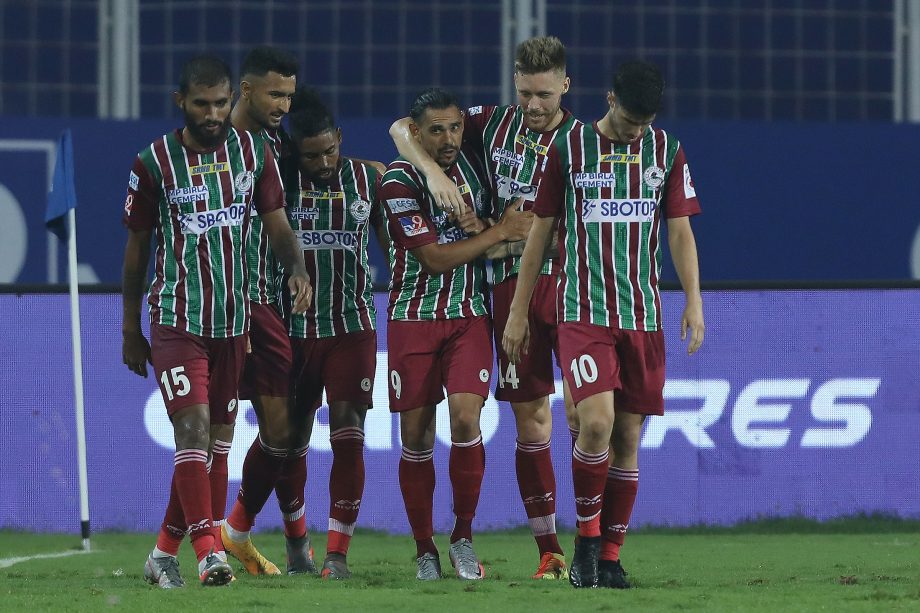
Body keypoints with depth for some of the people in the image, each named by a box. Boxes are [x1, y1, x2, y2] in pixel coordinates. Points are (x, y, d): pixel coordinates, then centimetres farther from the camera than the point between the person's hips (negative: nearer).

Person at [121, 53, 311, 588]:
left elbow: (277, 223, 5)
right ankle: (209, 551, -21)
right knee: (193, 429, -17)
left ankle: (166, 553, 18)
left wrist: (297, 268, -17)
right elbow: (137, 247, 5)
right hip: (177, 318, -4)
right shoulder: (155, 163, -3)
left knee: (217, 441, 7)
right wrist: (131, 329, 8)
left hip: (234, 319, 4)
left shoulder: (254, 152, 5)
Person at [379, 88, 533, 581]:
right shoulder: (399, 181, -12)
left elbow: (507, 232, 17)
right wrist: (499, 232, -12)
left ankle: (463, 537, 1)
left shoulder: (472, 164, 4)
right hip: (414, 317, -3)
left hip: (470, 315, 3)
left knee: (466, 420, -14)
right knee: (416, 437, -1)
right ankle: (425, 550, 11)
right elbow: (435, 258, -15)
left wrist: (477, 225, -6)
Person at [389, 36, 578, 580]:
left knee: (581, 404, -15)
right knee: (531, 417, 4)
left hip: (567, 277, -3)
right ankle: (549, 553, 9)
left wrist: (503, 237, -9)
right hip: (511, 284, 3)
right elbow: (404, 129, 12)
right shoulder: (495, 124, 9)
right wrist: (433, 170, -6)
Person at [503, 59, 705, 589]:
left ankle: (610, 556, 11)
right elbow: (541, 232, 6)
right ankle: (586, 538, -3)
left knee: (629, 437, 3)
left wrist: (694, 299, -3)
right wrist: (518, 312, 6)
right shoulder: (569, 151, 1)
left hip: (643, 314, 3)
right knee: (597, 422, -20)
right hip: (583, 311, -3)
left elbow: (680, 231, 10)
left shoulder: (666, 152, 7)